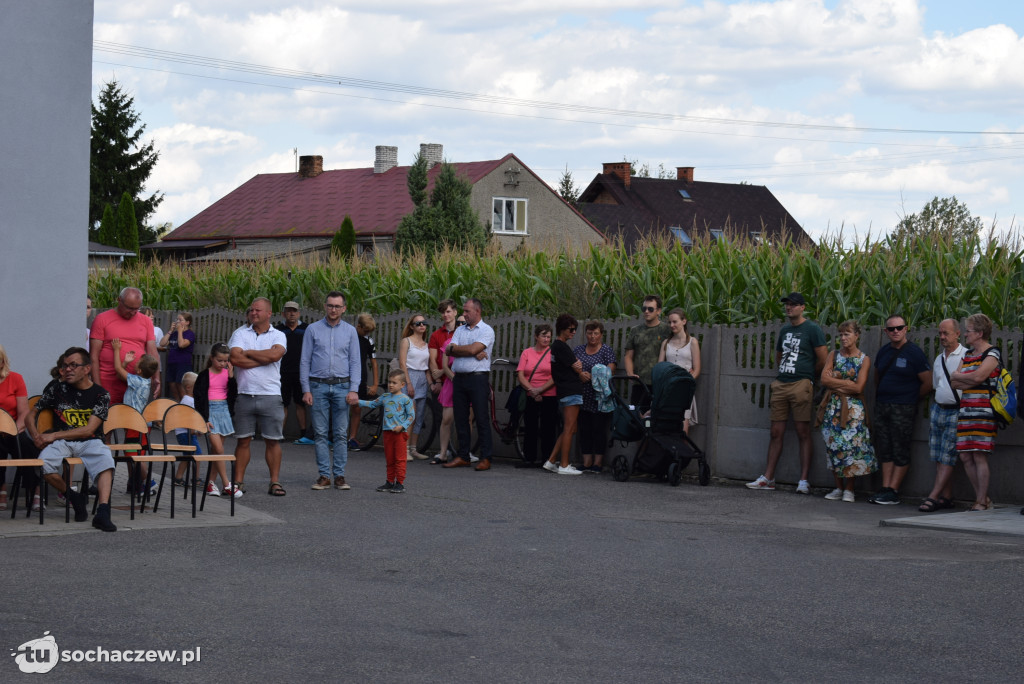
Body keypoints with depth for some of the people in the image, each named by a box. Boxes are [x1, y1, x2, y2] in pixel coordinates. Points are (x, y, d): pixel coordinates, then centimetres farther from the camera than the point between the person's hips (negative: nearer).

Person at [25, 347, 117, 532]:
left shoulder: (101, 394, 3)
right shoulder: (56, 389, 10)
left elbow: (88, 430, -6)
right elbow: (31, 416, 16)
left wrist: (54, 435, -12)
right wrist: (37, 436, -6)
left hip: (89, 442, -2)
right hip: (62, 442, 2)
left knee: (105, 460, -35)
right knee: (44, 463, -31)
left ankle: (103, 512, -48)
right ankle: (75, 499, -8)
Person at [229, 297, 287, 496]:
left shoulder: (278, 336, 6)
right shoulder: (240, 333, 7)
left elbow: (275, 354, -16)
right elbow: (235, 358, -9)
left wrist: (247, 353, -6)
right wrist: (263, 359, -8)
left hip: (270, 396, -1)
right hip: (244, 395, 1)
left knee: (272, 440, 2)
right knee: (243, 440, 4)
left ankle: (275, 482, 7)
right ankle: (238, 481, 10)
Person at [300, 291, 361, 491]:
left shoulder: (350, 331, 8)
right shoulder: (313, 330, 5)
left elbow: (355, 362, 6)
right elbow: (305, 361, 5)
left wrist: (354, 389, -5)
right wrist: (306, 389, -2)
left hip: (342, 386, 0)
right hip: (318, 386, 0)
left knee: (341, 433, 0)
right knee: (320, 433, 0)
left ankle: (339, 475, 5)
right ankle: (324, 475, 3)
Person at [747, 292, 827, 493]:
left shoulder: (812, 329, -3)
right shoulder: (785, 330, 17)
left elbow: (822, 360, -4)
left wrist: (808, 377, 8)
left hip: (801, 385, -7)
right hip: (781, 384, 7)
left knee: (803, 433, -5)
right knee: (776, 433, 7)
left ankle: (804, 481, -4)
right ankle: (768, 479, 9)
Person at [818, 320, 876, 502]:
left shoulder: (864, 359, 0)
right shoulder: (834, 355, 10)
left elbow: (858, 387, -10)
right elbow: (824, 380, -2)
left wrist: (835, 381, -6)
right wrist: (847, 383, -9)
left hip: (853, 409, -3)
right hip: (833, 407, 3)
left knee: (851, 446, -7)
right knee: (833, 446, 1)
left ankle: (849, 489, 2)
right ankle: (838, 488, 10)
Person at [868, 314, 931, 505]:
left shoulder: (914, 353, -7)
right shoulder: (883, 352, 12)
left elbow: (928, 383, -5)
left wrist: (912, 398, 4)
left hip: (903, 408, -6)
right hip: (881, 407, 7)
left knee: (900, 450, -5)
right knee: (884, 450, 5)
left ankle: (893, 492, -6)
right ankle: (885, 489, 6)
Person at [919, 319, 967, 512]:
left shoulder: (966, 356, -6)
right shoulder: (938, 360, 18)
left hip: (956, 411, -7)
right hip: (938, 409, 7)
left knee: (947, 458, -8)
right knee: (937, 457, 3)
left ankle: (932, 497, -12)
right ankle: (946, 497, 7)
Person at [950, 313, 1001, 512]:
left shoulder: (992, 354, -3)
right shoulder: (967, 355, 20)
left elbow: (978, 376, -18)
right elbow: (954, 384, 11)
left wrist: (958, 376, -1)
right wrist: (971, 380, -7)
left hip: (983, 410, -8)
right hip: (965, 410, 8)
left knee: (979, 456, -9)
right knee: (966, 457, 5)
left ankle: (981, 502, -5)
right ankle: (983, 498, 14)